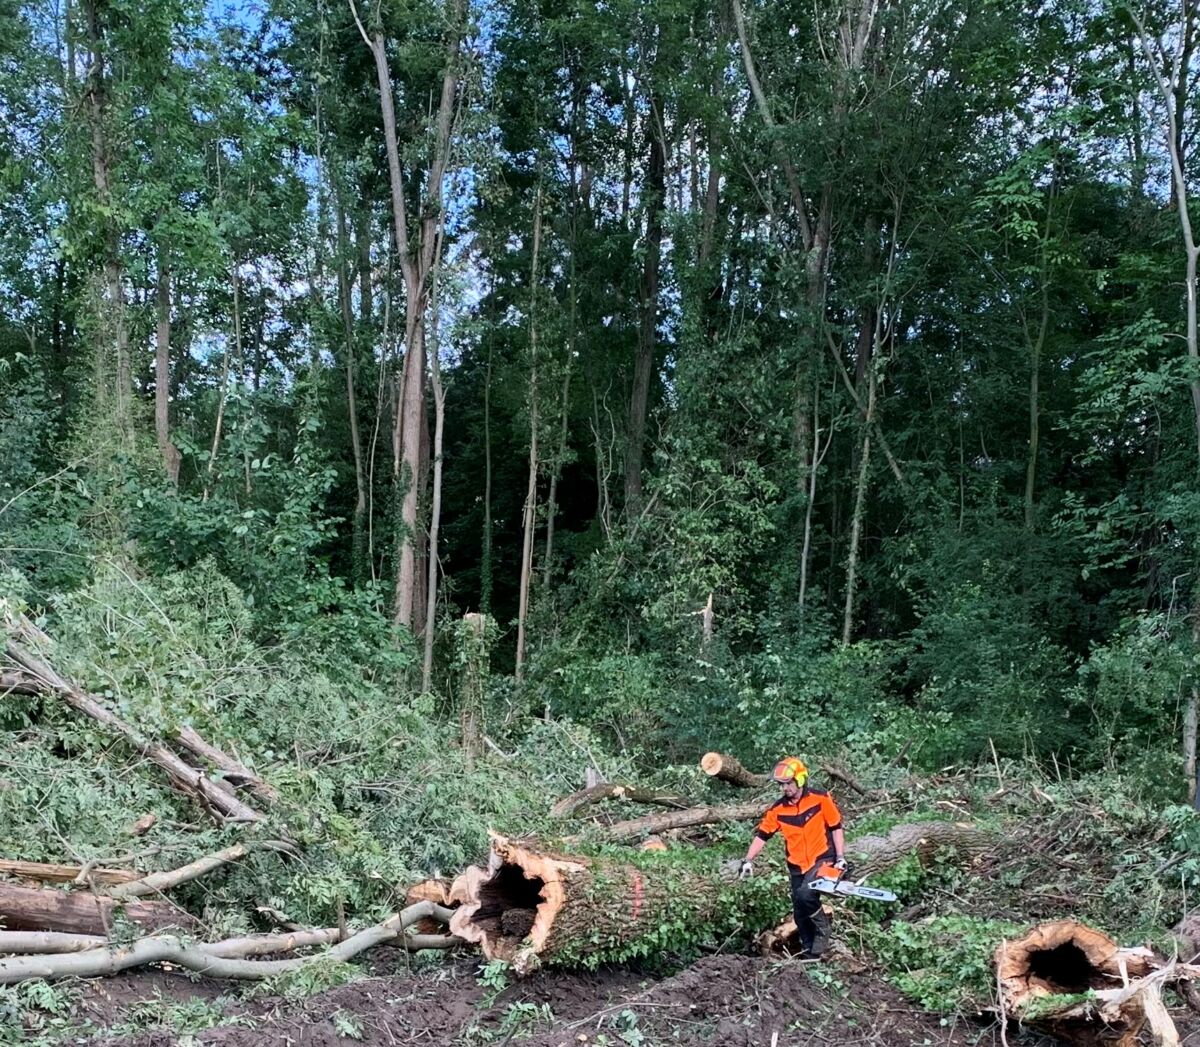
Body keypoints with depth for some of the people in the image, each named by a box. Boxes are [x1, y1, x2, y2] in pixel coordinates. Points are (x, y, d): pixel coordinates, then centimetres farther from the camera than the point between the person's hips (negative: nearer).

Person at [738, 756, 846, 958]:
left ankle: (822, 930, -2)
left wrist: (841, 858, -9)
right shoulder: (778, 809, -5)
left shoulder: (821, 799, -12)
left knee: (806, 895, -28)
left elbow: (836, 828, -4)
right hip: (797, 866, 4)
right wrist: (748, 861, -11)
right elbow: (762, 835, -1)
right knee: (801, 916, 7)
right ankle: (812, 954, 24)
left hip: (822, 860, -4)